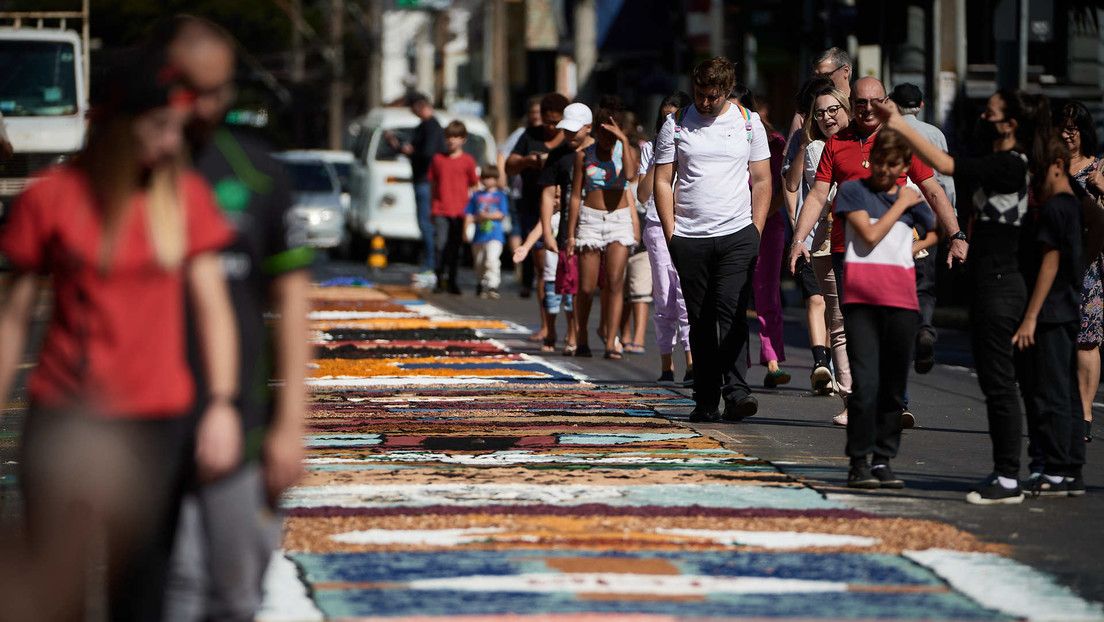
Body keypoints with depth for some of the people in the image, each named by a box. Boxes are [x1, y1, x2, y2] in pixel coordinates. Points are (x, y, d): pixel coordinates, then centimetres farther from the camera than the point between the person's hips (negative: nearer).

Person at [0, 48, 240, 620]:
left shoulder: (186, 196, 5)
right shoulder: (50, 197, -1)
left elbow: (212, 304, 4)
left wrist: (222, 404, -8)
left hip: (157, 422, 1)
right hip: (64, 419, -1)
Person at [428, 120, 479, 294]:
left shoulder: (468, 161, 4)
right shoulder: (438, 159, 9)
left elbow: (473, 187, 7)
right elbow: (433, 185, 14)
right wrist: (432, 210, 13)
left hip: (460, 211, -1)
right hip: (441, 210, 1)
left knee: (455, 247, 4)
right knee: (442, 245, -7)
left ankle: (452, 281, 13)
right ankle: (440, 281, 0)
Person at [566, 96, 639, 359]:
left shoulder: (626, 150, 2)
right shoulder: (584, 155, 3)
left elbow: (630, 175, -21)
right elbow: (576, 196, 5)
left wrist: (624, 140, -21)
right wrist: (570, 234, 3)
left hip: (619, 217, -1)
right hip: (590, 219, 1)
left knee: (615, 282, -12)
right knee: (586, 288, 1)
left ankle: (611, 344, -12)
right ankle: (581, 339, 21)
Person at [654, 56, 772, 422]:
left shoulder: (749, 123, 7)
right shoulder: (676, 125, 6)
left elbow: (761, 181, 10)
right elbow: (662, 181, 7)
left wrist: (755, 231, 1)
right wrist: (671, 234, -2)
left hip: (737, 234, -1)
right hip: (689, 238, 1)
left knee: (731, 312, -15)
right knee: (700, 320, 4)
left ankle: (736, 392, -18)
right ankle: (706, 401, 9)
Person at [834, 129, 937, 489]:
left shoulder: (913, 199, 16)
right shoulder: (853, 190, 6)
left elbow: (934, 234, 33)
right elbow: (870, 234, -6)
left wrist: (911, 250, 16)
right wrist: (900, 205, 1)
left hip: (901, 298, 4)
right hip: (861, 297, -4)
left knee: (894, 386, 4)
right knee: (865, 382, -11)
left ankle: (883, 461, 12)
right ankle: (859, 462, -6)